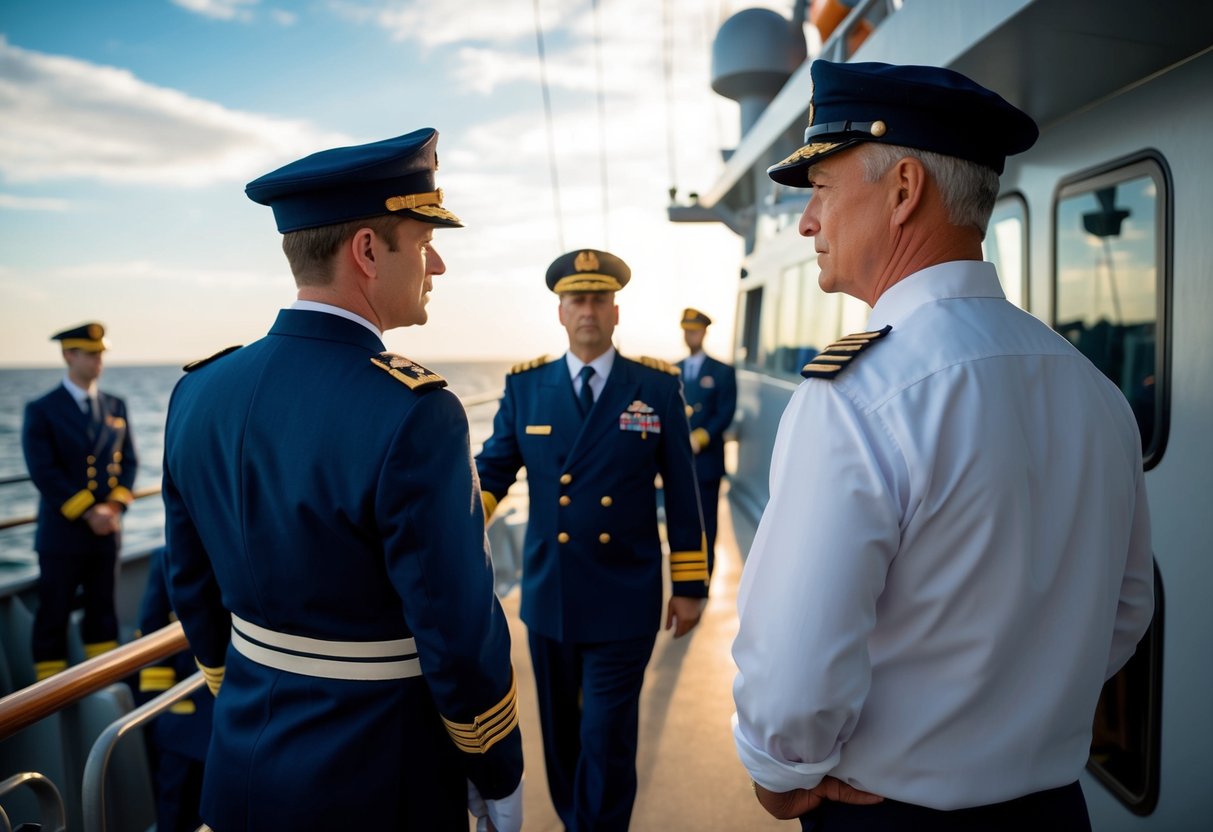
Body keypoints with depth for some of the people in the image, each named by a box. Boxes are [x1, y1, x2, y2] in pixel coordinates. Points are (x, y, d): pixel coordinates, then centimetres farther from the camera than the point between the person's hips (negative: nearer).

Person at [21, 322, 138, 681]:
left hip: (107, 529, 4)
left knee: (102, 611, 13)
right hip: (62, 532, -4)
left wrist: (114, 506, -8)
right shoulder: (41, 410, -5)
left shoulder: (115, 405, 8)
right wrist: (88, 512, -16)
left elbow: (128, 461, 7)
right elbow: (44, 473, -12)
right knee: (53, 617, 5)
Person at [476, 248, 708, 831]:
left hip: (625, 601, -2)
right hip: (548, 594, 3)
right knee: (559, 728, 20)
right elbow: (493, 468, -2)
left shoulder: (658, 385, -3)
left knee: (607, 738, 3)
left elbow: (681, 491, -1)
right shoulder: (525, 386, 0)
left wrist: (689, 585, 0)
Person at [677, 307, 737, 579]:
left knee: (705, 523, 3)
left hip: (705, 459, -3)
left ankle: (704, 576, 12)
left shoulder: (722, 371, 2)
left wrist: (699, 438, -17)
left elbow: (725, 414, -6)